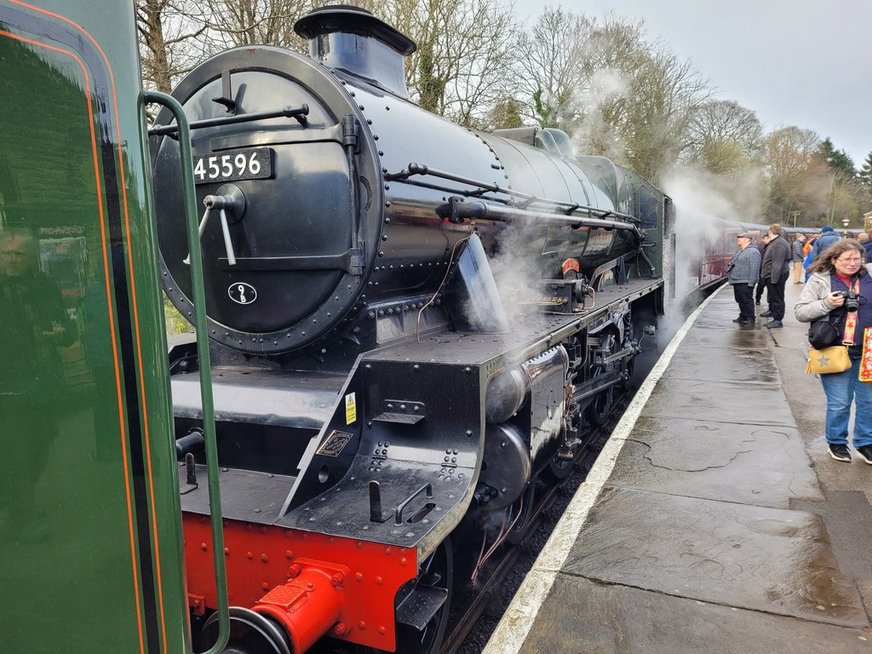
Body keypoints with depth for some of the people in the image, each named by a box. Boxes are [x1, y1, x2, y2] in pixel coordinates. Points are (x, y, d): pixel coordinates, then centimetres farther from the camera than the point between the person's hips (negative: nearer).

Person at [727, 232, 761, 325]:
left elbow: (754, 269, -19)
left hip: (745, 283, -9)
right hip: (737, 282, 10)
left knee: (747, 300, -3)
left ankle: (750, 318, 5)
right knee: (740, 300, 14)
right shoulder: (739, 251, 18)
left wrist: (751, 282, -23)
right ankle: (743, 317, 24)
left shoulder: (753, 252, -13)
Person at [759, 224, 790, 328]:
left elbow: (777, 264, -28)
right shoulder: (774, 242, 13)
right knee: (771, 295, 26)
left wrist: (774, 279, -29)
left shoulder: (779, 244, -23)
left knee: (777, 297, -4)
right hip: (771, 275, 11)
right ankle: (772, 311, 45)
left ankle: (778, 320, 1)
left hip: (777, 276, -11)